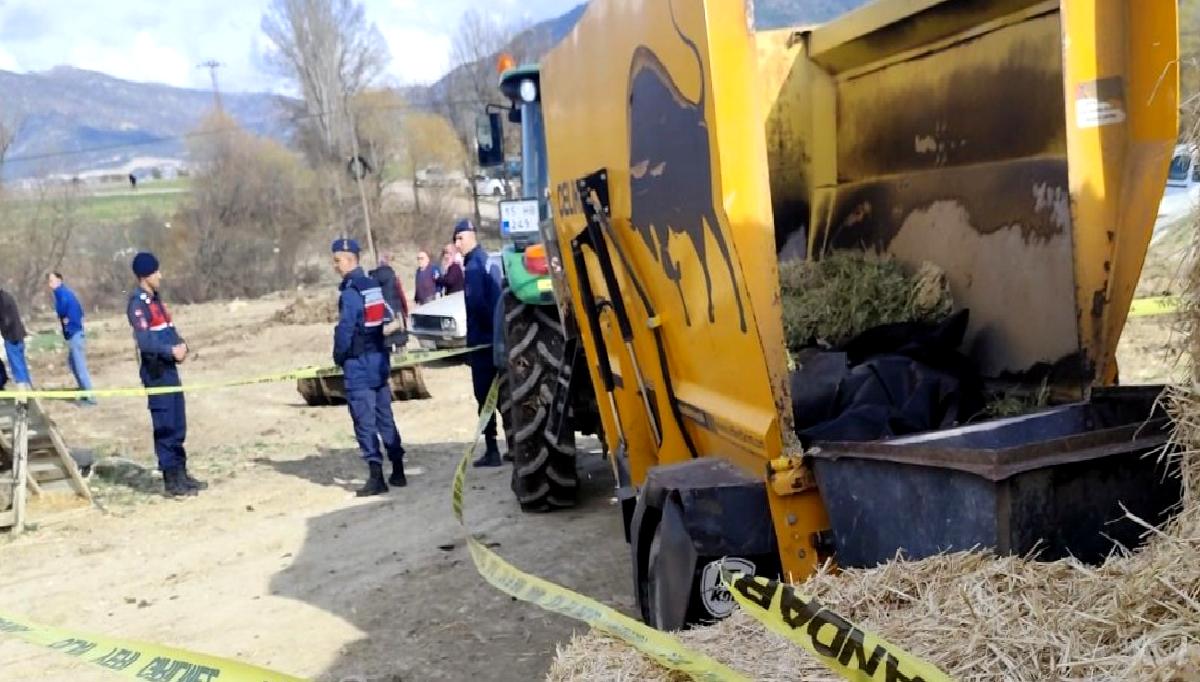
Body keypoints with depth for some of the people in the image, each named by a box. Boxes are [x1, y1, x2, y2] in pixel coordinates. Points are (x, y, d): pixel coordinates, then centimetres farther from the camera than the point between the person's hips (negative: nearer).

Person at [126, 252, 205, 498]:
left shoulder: (155, 299, 16)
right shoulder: (138, 304, -12)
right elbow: (144, 341, -22)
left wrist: (180, 345, 0)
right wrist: (171, 350, -18)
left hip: (169, 369, 9)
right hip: (156, 372, -9)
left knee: (178, 426, 13)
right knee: (165, 427, -5)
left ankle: (181, 474, 21)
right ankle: (171, 481, 0)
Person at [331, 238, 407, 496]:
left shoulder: (350, 292, -15)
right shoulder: (375, 286, 8)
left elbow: (345, 329, -18)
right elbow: (387, 319, 13)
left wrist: (339, 357, -3)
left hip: (358, 364, -8)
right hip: (380, 359, 8)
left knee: (365, 421, -3)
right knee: (385, 416, 14)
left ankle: (376, 477, -3)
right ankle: (398, 472, 20)